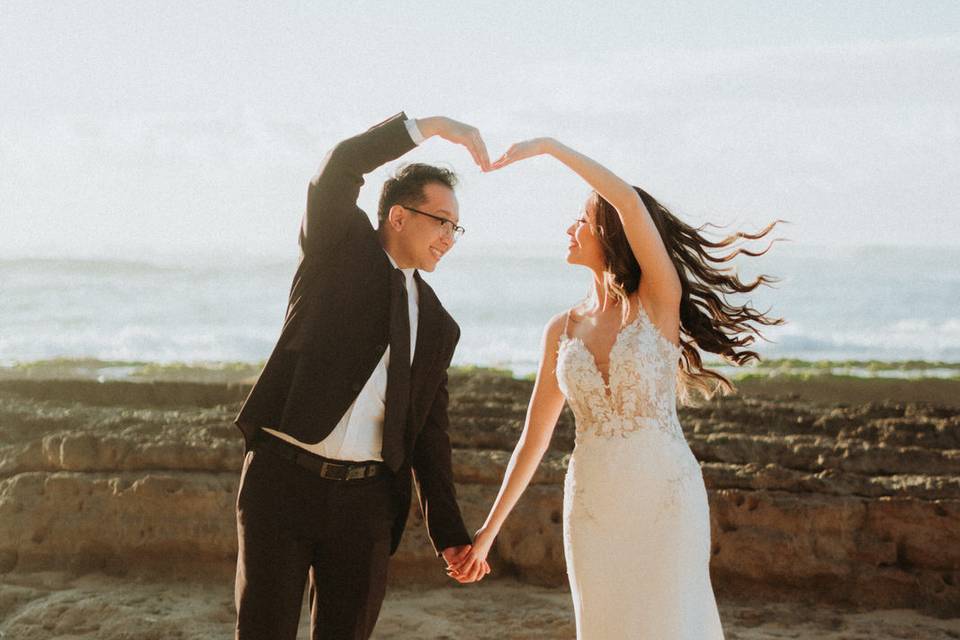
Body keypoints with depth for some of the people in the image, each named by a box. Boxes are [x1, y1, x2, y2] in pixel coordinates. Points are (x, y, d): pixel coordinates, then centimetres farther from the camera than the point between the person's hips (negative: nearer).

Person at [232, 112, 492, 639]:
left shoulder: (438, 326, 15)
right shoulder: (340, 246, 4)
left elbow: (429, 433, 15)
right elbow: (341, 166, -15)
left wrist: (448, 534, 9)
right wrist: (432, 126, -12)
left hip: (366, 498, 4)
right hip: (283, 477, -4)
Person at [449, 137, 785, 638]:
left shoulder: (659, 301, -5)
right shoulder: (563, 330, 8)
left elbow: (631, 202, -21)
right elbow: (535, 435, 14)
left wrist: (551, 147, -15)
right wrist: (489, 530, 14)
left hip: (666, 501, -4)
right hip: (592, 506, 4)